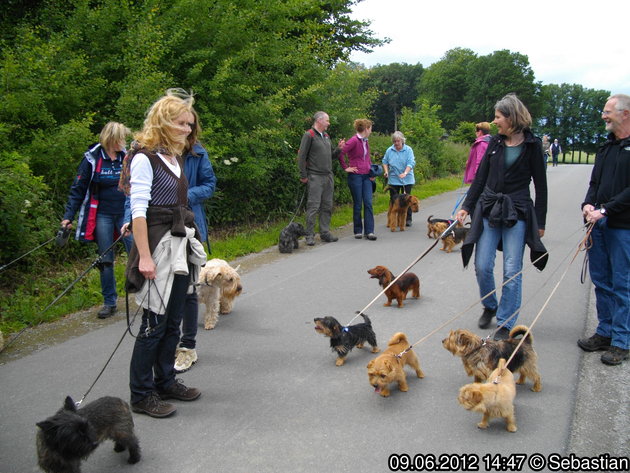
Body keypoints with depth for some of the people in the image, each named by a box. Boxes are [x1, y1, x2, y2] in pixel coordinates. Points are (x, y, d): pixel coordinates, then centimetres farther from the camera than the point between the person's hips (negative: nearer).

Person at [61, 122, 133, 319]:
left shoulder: (128, 157, 1)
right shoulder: (92, 158, -4)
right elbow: (78, 188, -1)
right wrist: (68, 216, -7)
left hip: (126, 214, 1)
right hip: (102, 216, -1)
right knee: (105, 260, 6)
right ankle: (109, 303, 16)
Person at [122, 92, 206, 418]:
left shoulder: (175, 157, 15)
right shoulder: (144, 158, -11)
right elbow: (138, 210, -17)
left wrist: (189, 241, 15)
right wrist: (144, 256, -21)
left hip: (180, 245, 9)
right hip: (158, 245, -8)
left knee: (173, 321, 14)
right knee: (154, 323, -2)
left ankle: (165, 381, 28)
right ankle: (141, 395, 11)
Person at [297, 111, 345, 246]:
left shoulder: (326, 136, 18)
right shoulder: (309, 135, -6)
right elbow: (301, 156, -10)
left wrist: (338, 149, 5)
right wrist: (303, 176, -13)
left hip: (328, 177, 8)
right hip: (315, 177, -8)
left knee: (327, 206, 9)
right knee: (313, 206, -7)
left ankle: (325, 232, 17)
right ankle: (310, 235, -2)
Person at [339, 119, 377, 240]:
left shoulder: (366, 142, 13)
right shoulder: (354, 141, -11)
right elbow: (340, 153, -18)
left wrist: (372, 171, 12)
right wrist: (346, 168, -12)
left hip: (366, 176, 7)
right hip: (355, 176, -7)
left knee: (368, 203, -1)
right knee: (358, 204, 2)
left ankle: (369, 231, 0)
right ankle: (358, 231, 13)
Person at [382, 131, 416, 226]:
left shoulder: (408, 150, -5)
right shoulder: (389, 150, 4)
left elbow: (411, 163, -14)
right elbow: (385, 162, 14)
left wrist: (405, 173, -28)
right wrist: (386, 171, -3)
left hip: (406, 179, -2)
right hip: (393, 179, 2)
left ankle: (408, 219, 8)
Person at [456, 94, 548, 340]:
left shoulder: (532, 145, -3)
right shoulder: (495, 142, 8)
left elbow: (540, 185, 0)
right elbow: (480, 178, 10)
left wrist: (540, 221, -1)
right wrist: (467, 207, 4)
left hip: (517, 213, -3)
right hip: (488, 209, 4)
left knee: (512, 271, -1)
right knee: (482, 266, 3)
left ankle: (505, 324, 11)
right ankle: (490, 306, 30)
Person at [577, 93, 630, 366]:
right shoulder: (607, 147, 15)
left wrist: (605, 210, -19)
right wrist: (588, 204, -2)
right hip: (599, 223, 7)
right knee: (601, 280, 13)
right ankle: (605, 333, 25)